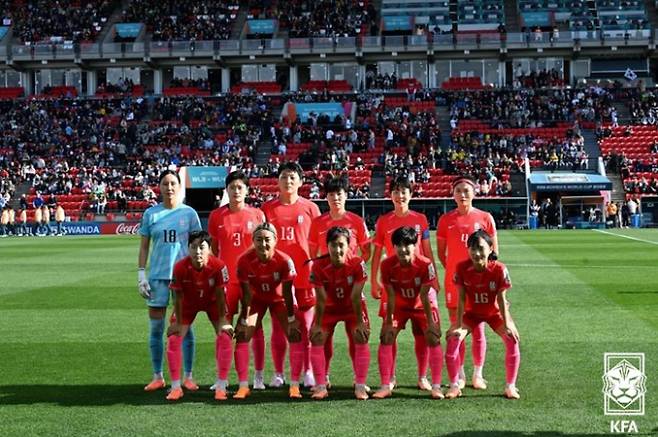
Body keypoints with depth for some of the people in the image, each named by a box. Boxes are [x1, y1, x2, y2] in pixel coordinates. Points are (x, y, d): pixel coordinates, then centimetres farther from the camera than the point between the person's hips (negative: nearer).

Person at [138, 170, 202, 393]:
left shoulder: (189, 213, 3)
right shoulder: (151, 213, 5)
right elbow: (144, 246, 8)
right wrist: (141, 274, 1)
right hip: (157, 275, 1)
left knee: (185, 326, 2)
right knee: (156, 327, 4)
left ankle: (188, 376, 10)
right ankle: (158, 377, 15)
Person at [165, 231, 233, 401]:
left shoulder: (218, 266, -32)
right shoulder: (180, 267, -31)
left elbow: (220, 294, -20)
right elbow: (178, 296, -18)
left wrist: (222, 320, -15)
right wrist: (178, 322, -12)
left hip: (212, 302, 0)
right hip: (189, 302, 1)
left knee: (224, 337, -15)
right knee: (173, 339, -10)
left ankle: (221, 387, -4)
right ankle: (176, 387, 3)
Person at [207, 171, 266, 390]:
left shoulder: (257, 214, 2)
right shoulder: (217, 216, 3)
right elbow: (214, 248, 8)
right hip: (226, 278, 0)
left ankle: (258, 376, 11)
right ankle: (222, 378, 9)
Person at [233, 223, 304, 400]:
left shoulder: (284, 260, -30)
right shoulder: (245, 261, -27)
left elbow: (287, 292, -20)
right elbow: (246, 293, -17)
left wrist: (291, 319, -14)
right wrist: (244, 320, -12)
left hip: (279, 298, -1)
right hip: (256, 298, 1)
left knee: (296, 335, -12)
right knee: (242, 336, -10)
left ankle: (294, 385, -4)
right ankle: (243, 386, -2)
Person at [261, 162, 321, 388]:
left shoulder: (310, 208, 4)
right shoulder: (268, 208, 6)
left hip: (303, 275, -1)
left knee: (306, 325, 3)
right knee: (278, 325, 5)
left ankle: (308, 372, 13)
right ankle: (278, 373, 13)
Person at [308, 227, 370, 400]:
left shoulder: (357, 263, -28)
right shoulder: (319, 266, -26)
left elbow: (356, 297, -22)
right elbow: (321, 299, -18)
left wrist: (359, 322, -16)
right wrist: (317, 325, -13)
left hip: (352, 307, -1)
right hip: (329, 307, 1)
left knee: (361, 339, -13)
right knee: (317, 340, -8)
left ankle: (360, 386, -4)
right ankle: (321, 386, 3)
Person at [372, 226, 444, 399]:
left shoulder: (425, 264, -29)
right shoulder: (387, 265, -25)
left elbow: (424, 296, -23)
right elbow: (391, 296, -17)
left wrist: (430, 322, -19)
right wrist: (389, 322, -15)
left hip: (421, 306, -1)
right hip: (399, 306, 1)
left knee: (434, 339, -12)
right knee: (386, 338, -10)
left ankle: (436, 386, -4)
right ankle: (385, 386, -2)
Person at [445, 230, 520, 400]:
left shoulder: (499, 269, -28)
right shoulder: (462, 268, -24)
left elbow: (501, 299, -20)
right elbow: (461, 298, -18)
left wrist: (506, 325, -19)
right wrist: (458, 325, -17)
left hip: (495, 312, -1)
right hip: (471, 312, 1)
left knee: (512, 339, -20)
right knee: (453, 339, -17)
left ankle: (510, 386, -5)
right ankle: (454, 385, -2)